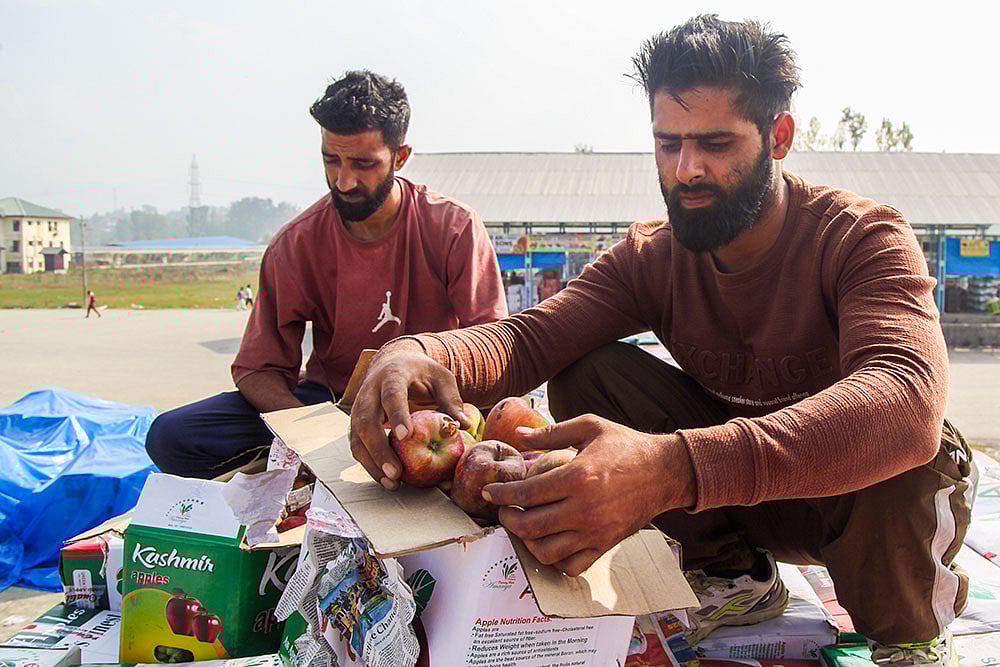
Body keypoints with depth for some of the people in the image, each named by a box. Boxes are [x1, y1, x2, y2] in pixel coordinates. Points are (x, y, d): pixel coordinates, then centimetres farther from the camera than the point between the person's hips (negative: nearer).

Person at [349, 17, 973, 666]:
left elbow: (908, 403, -43)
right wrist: (422, 354, -46)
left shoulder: (863, 237, -24)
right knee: (588, 375, -16)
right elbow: (527, 338, -20)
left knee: (910, 451, -38)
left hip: (867, 496, -3)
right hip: (730, 483, 4)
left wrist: (676, 467, -59)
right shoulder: (653, 256, -9)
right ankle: (734, 573, -1)